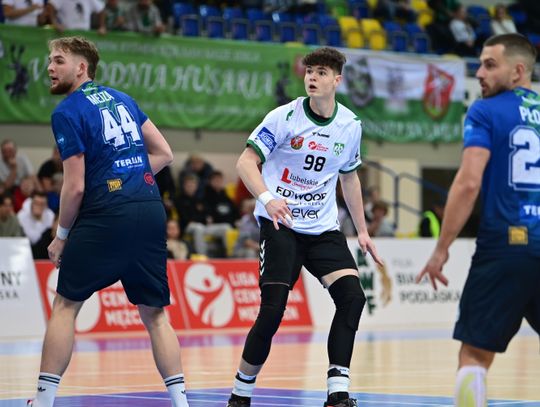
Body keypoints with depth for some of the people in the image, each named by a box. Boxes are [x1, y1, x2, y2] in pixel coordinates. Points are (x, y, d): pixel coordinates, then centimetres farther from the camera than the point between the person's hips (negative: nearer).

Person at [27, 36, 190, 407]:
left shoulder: (67, 113, -5)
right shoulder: (122, 99, 16)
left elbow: (75, 187, -9)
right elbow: (164, 154, 18)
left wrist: (61, 236, 3)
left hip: (107, 214, -6)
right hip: (151, 210, 6)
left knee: (65, 306, 6)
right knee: (154, 313, 10)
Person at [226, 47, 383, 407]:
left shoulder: (350, 125, 4)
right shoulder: (285, 117, -9)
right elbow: (246, 162, -13)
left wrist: (362, 231, 17)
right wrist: (267, 198, -32)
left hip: (323, 228, 4)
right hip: (280, 224, -4)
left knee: (353, 296, -15)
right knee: (273, 310, -14)